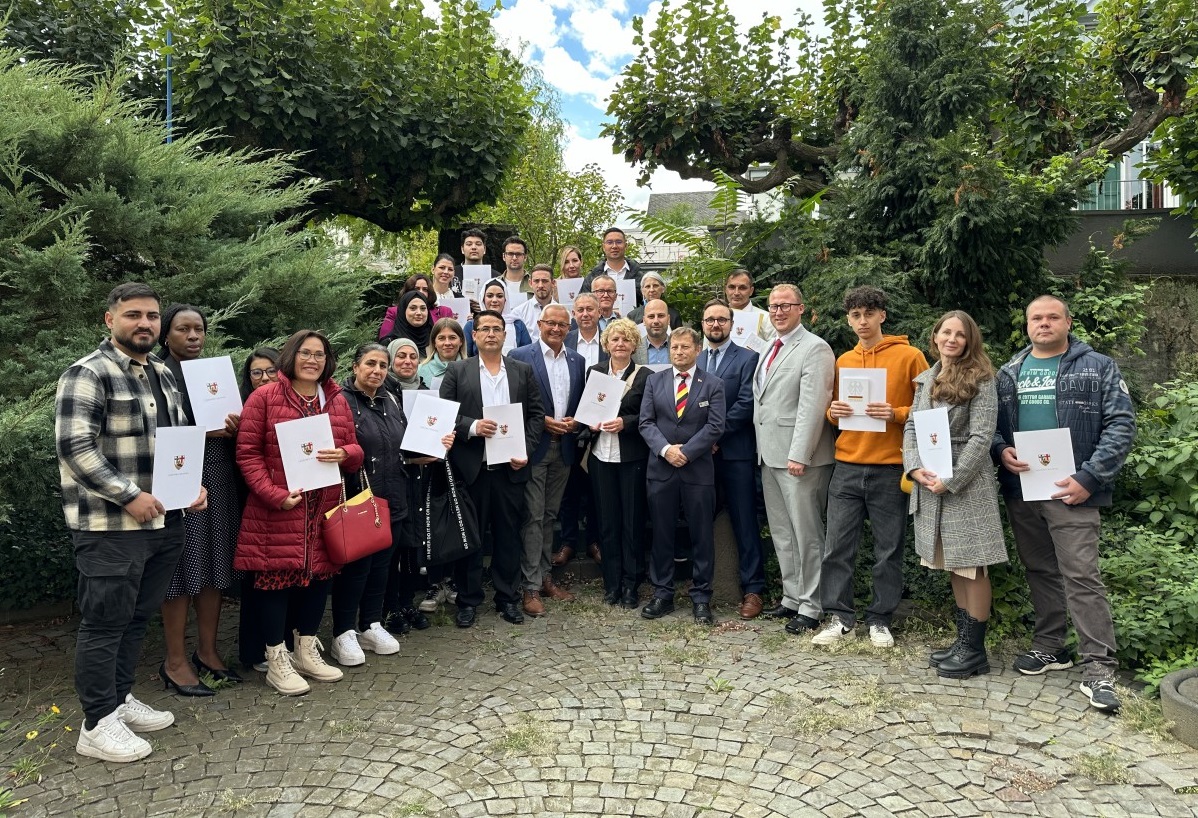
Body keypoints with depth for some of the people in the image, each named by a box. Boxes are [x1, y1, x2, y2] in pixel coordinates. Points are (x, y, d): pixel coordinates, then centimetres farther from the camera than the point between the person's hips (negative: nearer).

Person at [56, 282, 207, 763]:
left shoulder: (162, 374, 15)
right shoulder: (87, 374, -10)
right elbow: (73, 446, -18)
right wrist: (129, 496, -19)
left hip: (165, 520, 8)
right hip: (110, 525, -8)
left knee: (137, 617, 16)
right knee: (105, 622, 1)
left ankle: (120, 699, 31)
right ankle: (97, 724, 13)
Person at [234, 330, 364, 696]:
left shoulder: (337, 400, 10)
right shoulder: (264, 397, -4)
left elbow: (355, 451, 13)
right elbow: (247, 453, -7)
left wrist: (345, 454, -11)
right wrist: (276, 495, -17)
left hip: (325, 509, 5)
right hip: (276, 510, -5)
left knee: (319, 574, 11)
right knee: (276, 577, 0)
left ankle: (307, 652, 28)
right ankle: (276, 661, 16)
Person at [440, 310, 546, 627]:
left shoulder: (523, 371, 9)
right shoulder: (457, 371, 4)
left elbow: (536, 414, 7)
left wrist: (526, 449, -5)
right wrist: (472, 427, -16)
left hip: (511, 467, 2)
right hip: (470, 468, -1)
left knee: (509, 535, 9)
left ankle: (507, 598, 22)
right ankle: (468, 600, 19)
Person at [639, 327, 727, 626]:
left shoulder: (713, 384, 3)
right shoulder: (654, 381, 9)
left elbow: (715, 426, -6)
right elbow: (646, 422, 2)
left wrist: (685, 451, -13)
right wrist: (665, 449, -13)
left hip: (698, 470, -2)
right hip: (660, 469, 2)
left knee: (701, 536, 4)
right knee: (661, 534, 7)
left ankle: (701, 598, 14)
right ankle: (662, 594, 18)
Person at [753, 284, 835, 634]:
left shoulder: (815, 348, -10)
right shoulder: (770, 349, 17)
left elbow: (812, 406, -18)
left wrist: (798, 455, -22)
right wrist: (762, 448, 12)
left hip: (799, 458, -8)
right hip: (769, 456, 9)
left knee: (806, 535, 1)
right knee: (782, 533, 15)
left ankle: (811, 606, 11)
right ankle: (792, 597, 27)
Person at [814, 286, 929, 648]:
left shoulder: (910, 357, 0)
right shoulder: (842, 361, 13)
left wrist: (896, 414, -16)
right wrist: (833, 412, -1)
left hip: (890, 469, -3)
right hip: (847, 466, 4)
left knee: (889, 550, 5)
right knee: (837, 546, 1)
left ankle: (880, 621, 19)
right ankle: (841, 618, 12)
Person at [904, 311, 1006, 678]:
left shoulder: (980, 381, -6)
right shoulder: (925, 379, 12)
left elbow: (981, 438, -13)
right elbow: (911, 427, 11)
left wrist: (950, 481, -17)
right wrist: (914, 467, -6)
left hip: (965, 483, -6)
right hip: (929, 484, 6)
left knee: (971, 567, 1)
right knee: (953, 566, 15)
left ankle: (975, 649, 12)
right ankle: (963, 638, 26)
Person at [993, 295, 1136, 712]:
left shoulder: (1098, 368, 1)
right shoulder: (1009, 373, 13)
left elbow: (1121, 425, -6)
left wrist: (1089, 478, -15)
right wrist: (1001, 451, -7)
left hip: (1070, 490, -4)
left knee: (1082, 576, -7)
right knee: (1040, 571, 14)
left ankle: (1098, 667, 0)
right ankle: (1050, 646, 27)